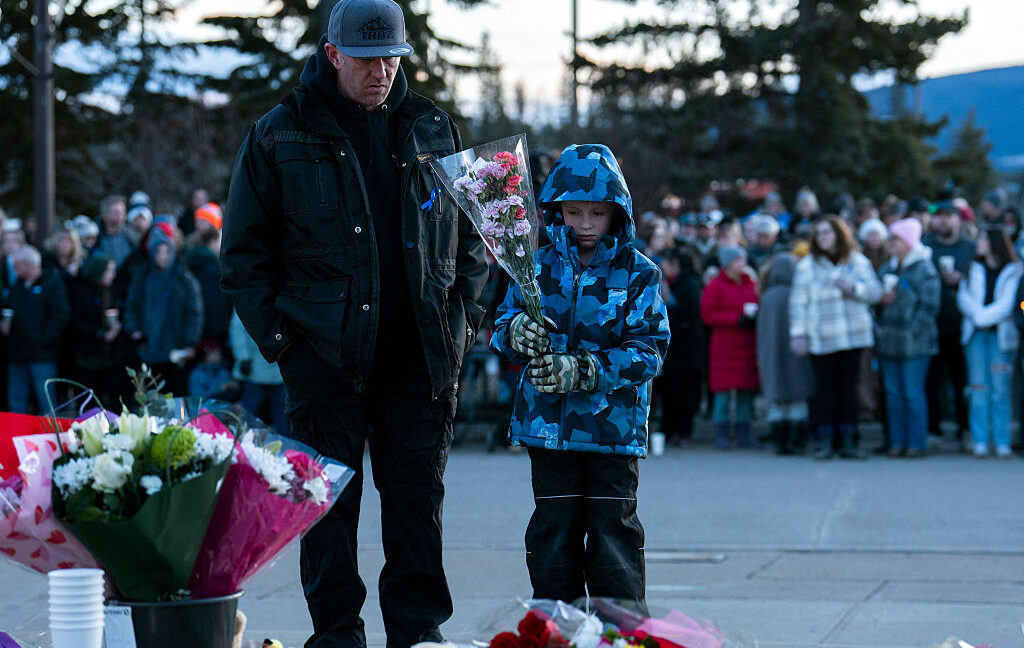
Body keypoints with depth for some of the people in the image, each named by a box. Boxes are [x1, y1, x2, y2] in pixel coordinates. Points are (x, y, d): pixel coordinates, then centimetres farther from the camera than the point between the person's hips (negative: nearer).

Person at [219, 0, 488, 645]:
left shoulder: (431, 128, 10)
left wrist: (464, 314, 7)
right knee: (329, 497, 1)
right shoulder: (280, 135, 1)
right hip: (325, 350, -2)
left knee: (419, 494, 6)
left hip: (422, 351, 2)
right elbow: (244, 249, 3)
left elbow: (472, 230, 18)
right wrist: (277, 334, -5)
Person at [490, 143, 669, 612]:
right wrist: (517, 332, -21)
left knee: (613, 532, -1)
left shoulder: (638, 274, -3)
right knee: (553, 530, 7)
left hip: (614, 427, -2)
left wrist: (583, 371, -23)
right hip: (548, 423, 2)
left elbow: (648, 350, -10)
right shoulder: (538, 268, 6)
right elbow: (502, 328, 5)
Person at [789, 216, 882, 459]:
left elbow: (875, 291, 5)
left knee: (848, 387, 3)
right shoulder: (807, 265, 5)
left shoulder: (858, 261, 9)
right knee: (825, 388, -3)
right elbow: (798, 302, 3)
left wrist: (853, 287, -12)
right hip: (821, 339, -1)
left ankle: (848, 441, 8)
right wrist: (798, 333, -4)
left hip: (853, 336, 1)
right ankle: (826, 443, 1)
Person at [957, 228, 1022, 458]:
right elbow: (963, 297, 8)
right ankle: (980, 441, -2)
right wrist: (977, 313, -10)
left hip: (1000, 334, -3)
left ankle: (1002, 442, 0)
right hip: (976, 335, 3)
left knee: (1000, 388, -5)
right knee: (978, 388, -3)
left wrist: (984, 317, -13)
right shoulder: (974, 270, 16)